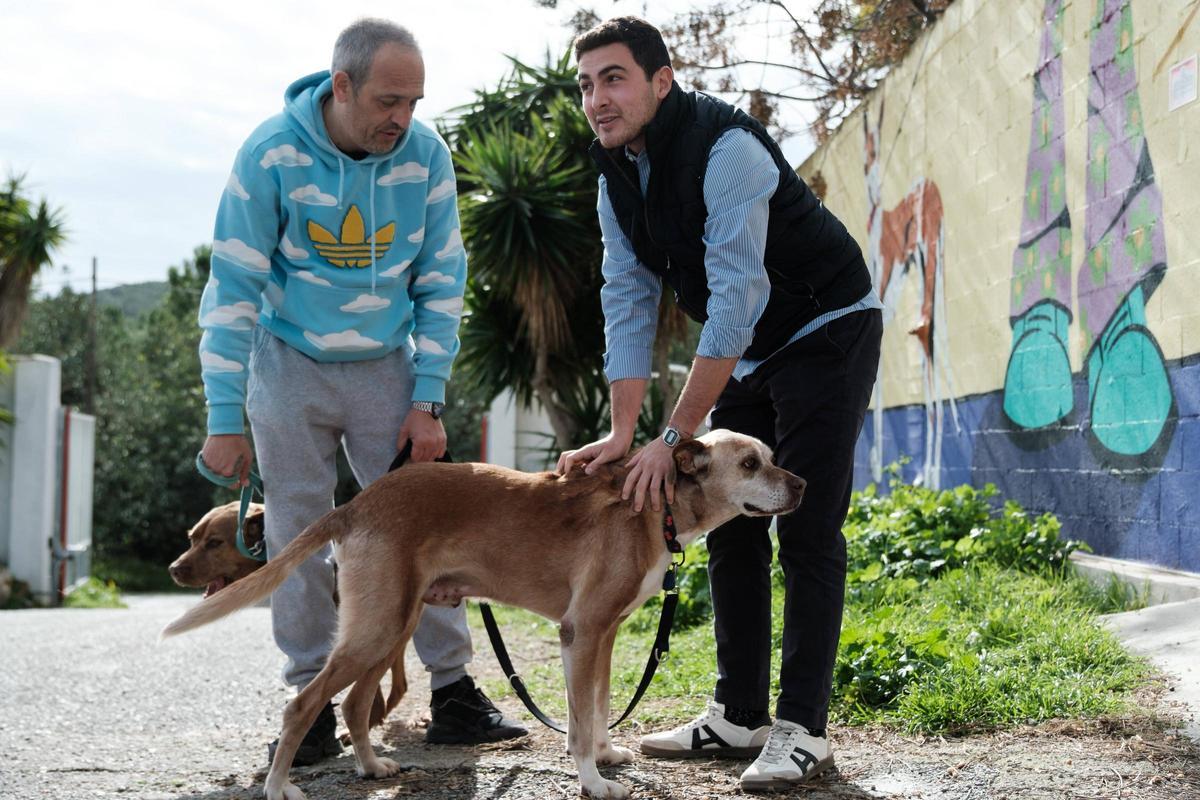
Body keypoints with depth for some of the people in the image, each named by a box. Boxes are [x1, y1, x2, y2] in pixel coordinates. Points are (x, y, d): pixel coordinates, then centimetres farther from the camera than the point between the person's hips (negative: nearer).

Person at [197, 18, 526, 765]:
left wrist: (428, 400, -7)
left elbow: (442, 283, -4)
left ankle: (454, 694, 7)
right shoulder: (272, 154, -19)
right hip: (290, 366, -1)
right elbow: (233, 287, -15)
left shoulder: (426, 153, -13)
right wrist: (226, 418, -16)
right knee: (298, 536, 0)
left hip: (387, 366, 2)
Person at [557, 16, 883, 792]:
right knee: (732, 529, 7)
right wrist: (623, 432, -14)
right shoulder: (617, 178, -2)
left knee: (806, 530, -11)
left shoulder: (724, 147, -28)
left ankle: (803, 727, -6)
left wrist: (673, 438, -32)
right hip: (747, 352, 8)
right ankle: (739, 715, 15)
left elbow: (735, 300, -32)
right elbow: (629, 301, -3)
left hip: (827, 331, -8)